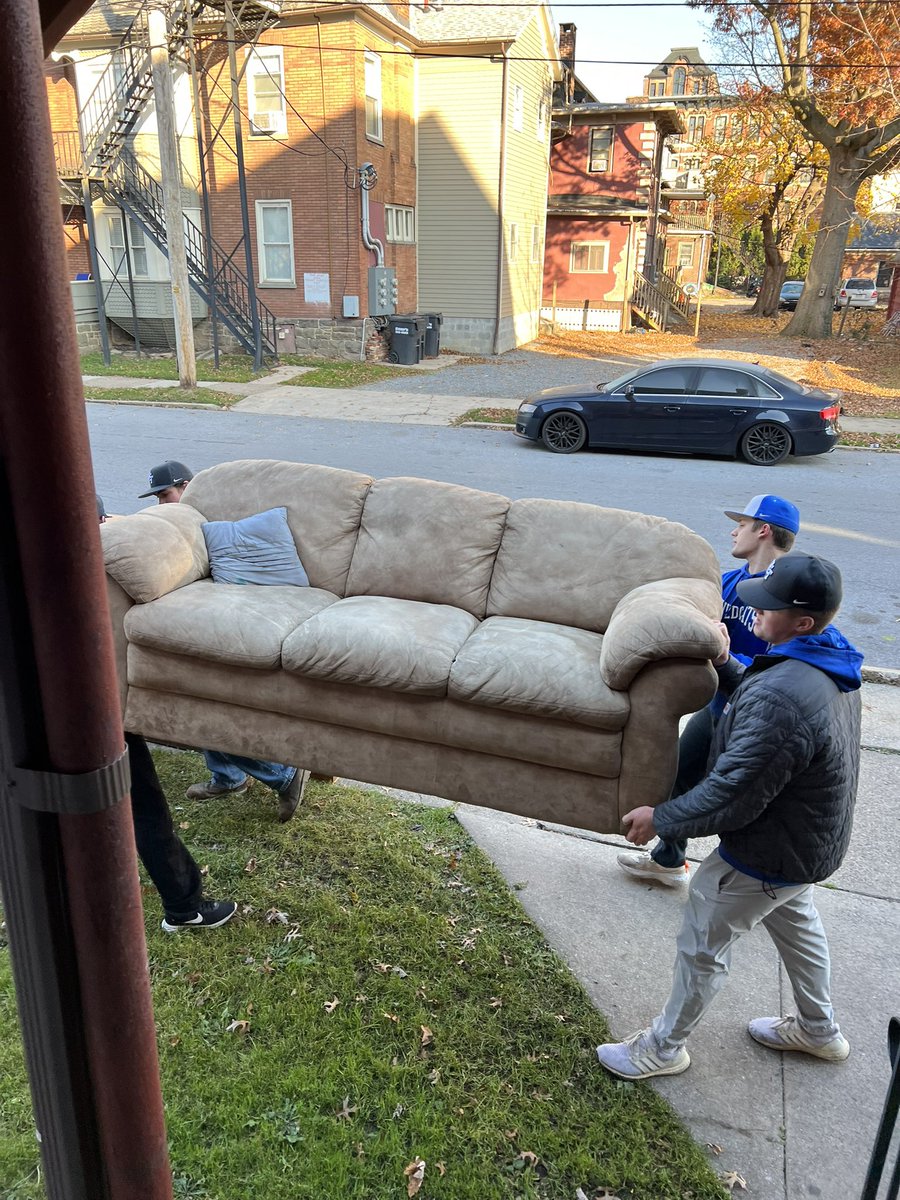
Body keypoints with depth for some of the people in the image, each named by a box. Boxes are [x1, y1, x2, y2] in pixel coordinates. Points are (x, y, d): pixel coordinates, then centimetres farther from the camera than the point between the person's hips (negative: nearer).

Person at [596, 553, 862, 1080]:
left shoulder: (781, 697, -39)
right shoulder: (829, 661, -7)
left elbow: (731, 796, -32)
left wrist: (659, 819, -19)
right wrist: (727, 665, -5)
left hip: (770, 854, -9)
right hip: (811, 838, 10)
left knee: (703, 947, 11)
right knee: (796, 925, 31)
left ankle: (664, 1047, 33)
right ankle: (820, 1030, 54)